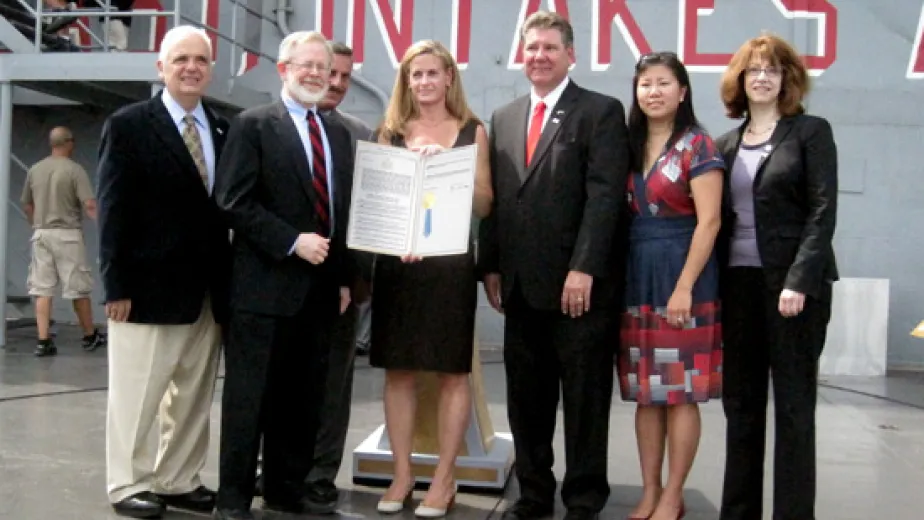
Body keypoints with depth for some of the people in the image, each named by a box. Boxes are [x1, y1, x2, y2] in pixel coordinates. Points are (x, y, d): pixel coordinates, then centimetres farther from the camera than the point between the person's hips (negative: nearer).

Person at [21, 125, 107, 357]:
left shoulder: (35, 170, 7)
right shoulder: (75, 170, -9)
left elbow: (27, 205, 15)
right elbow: (89, 204, -17)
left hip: (41, 234, 5)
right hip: (67, 234, -4)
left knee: (42, 289, 5)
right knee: (78, 288, 6)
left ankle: (43, 341, 2)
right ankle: (90, 336, 18)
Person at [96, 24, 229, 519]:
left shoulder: (222, 129, 9)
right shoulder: (128, 125, -4)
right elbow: (114, 211, -8)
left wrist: (228, 279, 4)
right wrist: (117, 284, -13)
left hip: (207, 289, 5)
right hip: (150, 285, -5)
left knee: (194, 396, 12)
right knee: (137, 395, 5)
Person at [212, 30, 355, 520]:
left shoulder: (338, 132, 16)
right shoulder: (253, 124, -2)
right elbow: (234, 201, -11)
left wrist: (344, 277, 11)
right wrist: (293, 241, -16)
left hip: (319, 286, 6)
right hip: (264, 284, -6)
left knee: (302, 398, 11)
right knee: (249, 396, 0)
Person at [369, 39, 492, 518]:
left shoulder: (471, 131, 5)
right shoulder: (391, 133, 10)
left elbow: (484, 205, 2)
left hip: (451, 263, -2)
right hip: (397, 262, 2)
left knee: (453, 372, 3)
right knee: (398, 370, 6)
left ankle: (443, 480, 13)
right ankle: (402, 474, 17)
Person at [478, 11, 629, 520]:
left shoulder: (601, 111, -1)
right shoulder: (503, 118, 16)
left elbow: (605, 195, -11)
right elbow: (493, 198, 15)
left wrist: (583, 269, -18)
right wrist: (491, 266, 7)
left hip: (580, 283, -5)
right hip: (521, 285, 5)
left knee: (584, 397, 4)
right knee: (526, 396, 10)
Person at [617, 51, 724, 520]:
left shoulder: (696, 146, -6)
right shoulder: (630, 146, 10)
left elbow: (708, 222, -12)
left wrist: (684, 287, -18)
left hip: (680, 274, -5)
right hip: (636, 276, 6)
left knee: (680, 391, 1)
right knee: (646, 391, 9)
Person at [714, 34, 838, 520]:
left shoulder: (811, 132, 0)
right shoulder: (727, 143, 13)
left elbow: (822, 211, -8)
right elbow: (720, 218, 11)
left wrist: (799, 281, -18)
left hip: (792, 281, -4)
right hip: (738, 282, 5)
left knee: (793, 404, 1)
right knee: (740, 402, 9)